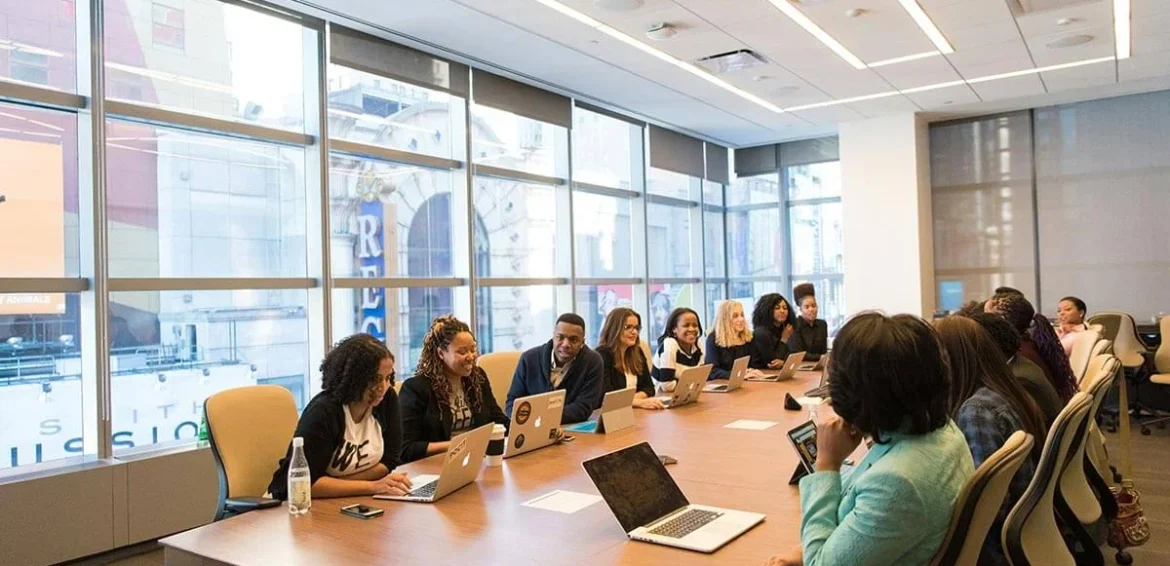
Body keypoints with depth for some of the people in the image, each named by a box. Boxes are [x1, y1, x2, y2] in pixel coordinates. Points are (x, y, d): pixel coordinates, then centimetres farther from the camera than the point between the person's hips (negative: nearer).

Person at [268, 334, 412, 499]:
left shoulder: (387, 398, -8)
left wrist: (333, 485, -15)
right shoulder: (322, 412, -21)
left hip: (350, 501, 5)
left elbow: (390, 460, -5)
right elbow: (306, 482, -25)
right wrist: (372, 486, -29)